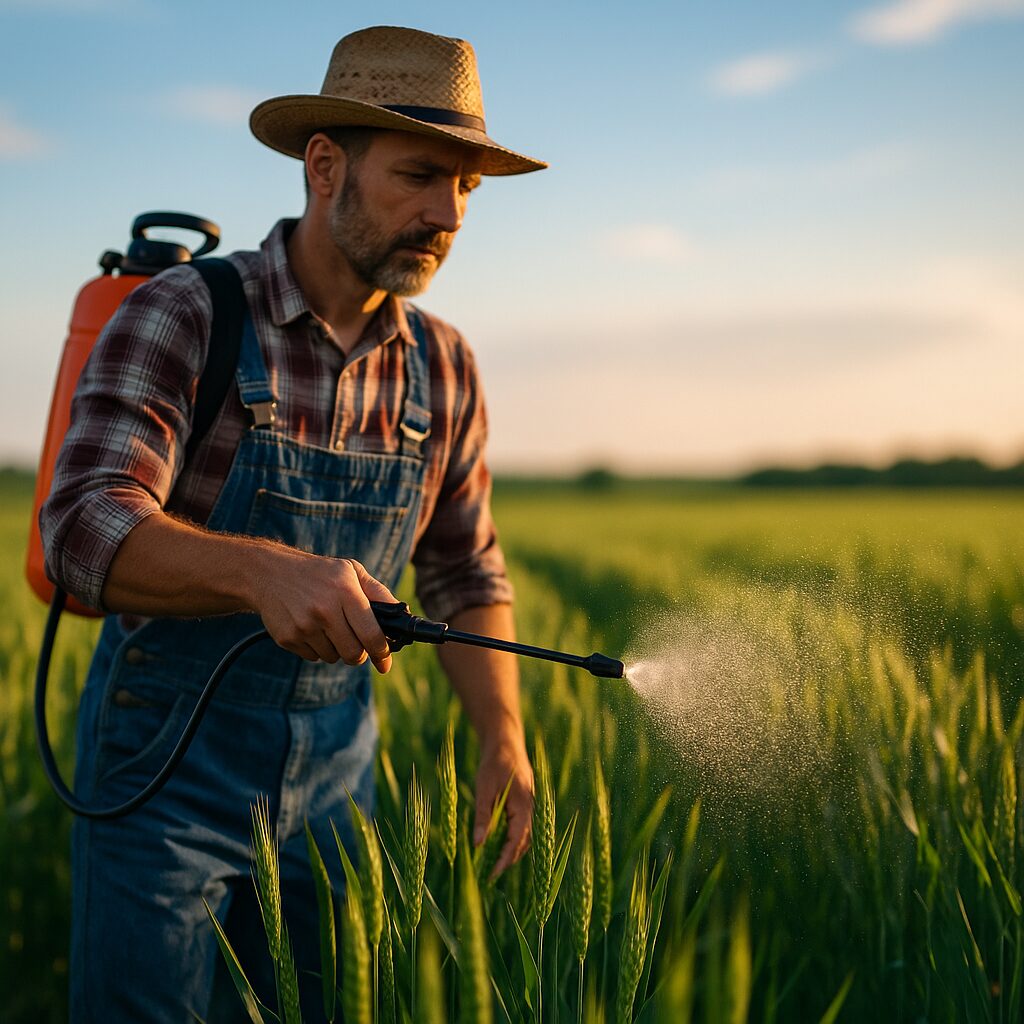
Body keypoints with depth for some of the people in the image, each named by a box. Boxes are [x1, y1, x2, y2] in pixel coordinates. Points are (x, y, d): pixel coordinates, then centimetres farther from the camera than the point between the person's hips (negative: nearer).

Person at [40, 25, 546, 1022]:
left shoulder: (443, 368, 1)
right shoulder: (179, 317, -15)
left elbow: (465, 575, 10)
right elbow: (85, 531, -28)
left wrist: (503, 738, -4)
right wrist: (263, 568, -47)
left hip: (333, 772, 5)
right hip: (165, 756, -4)